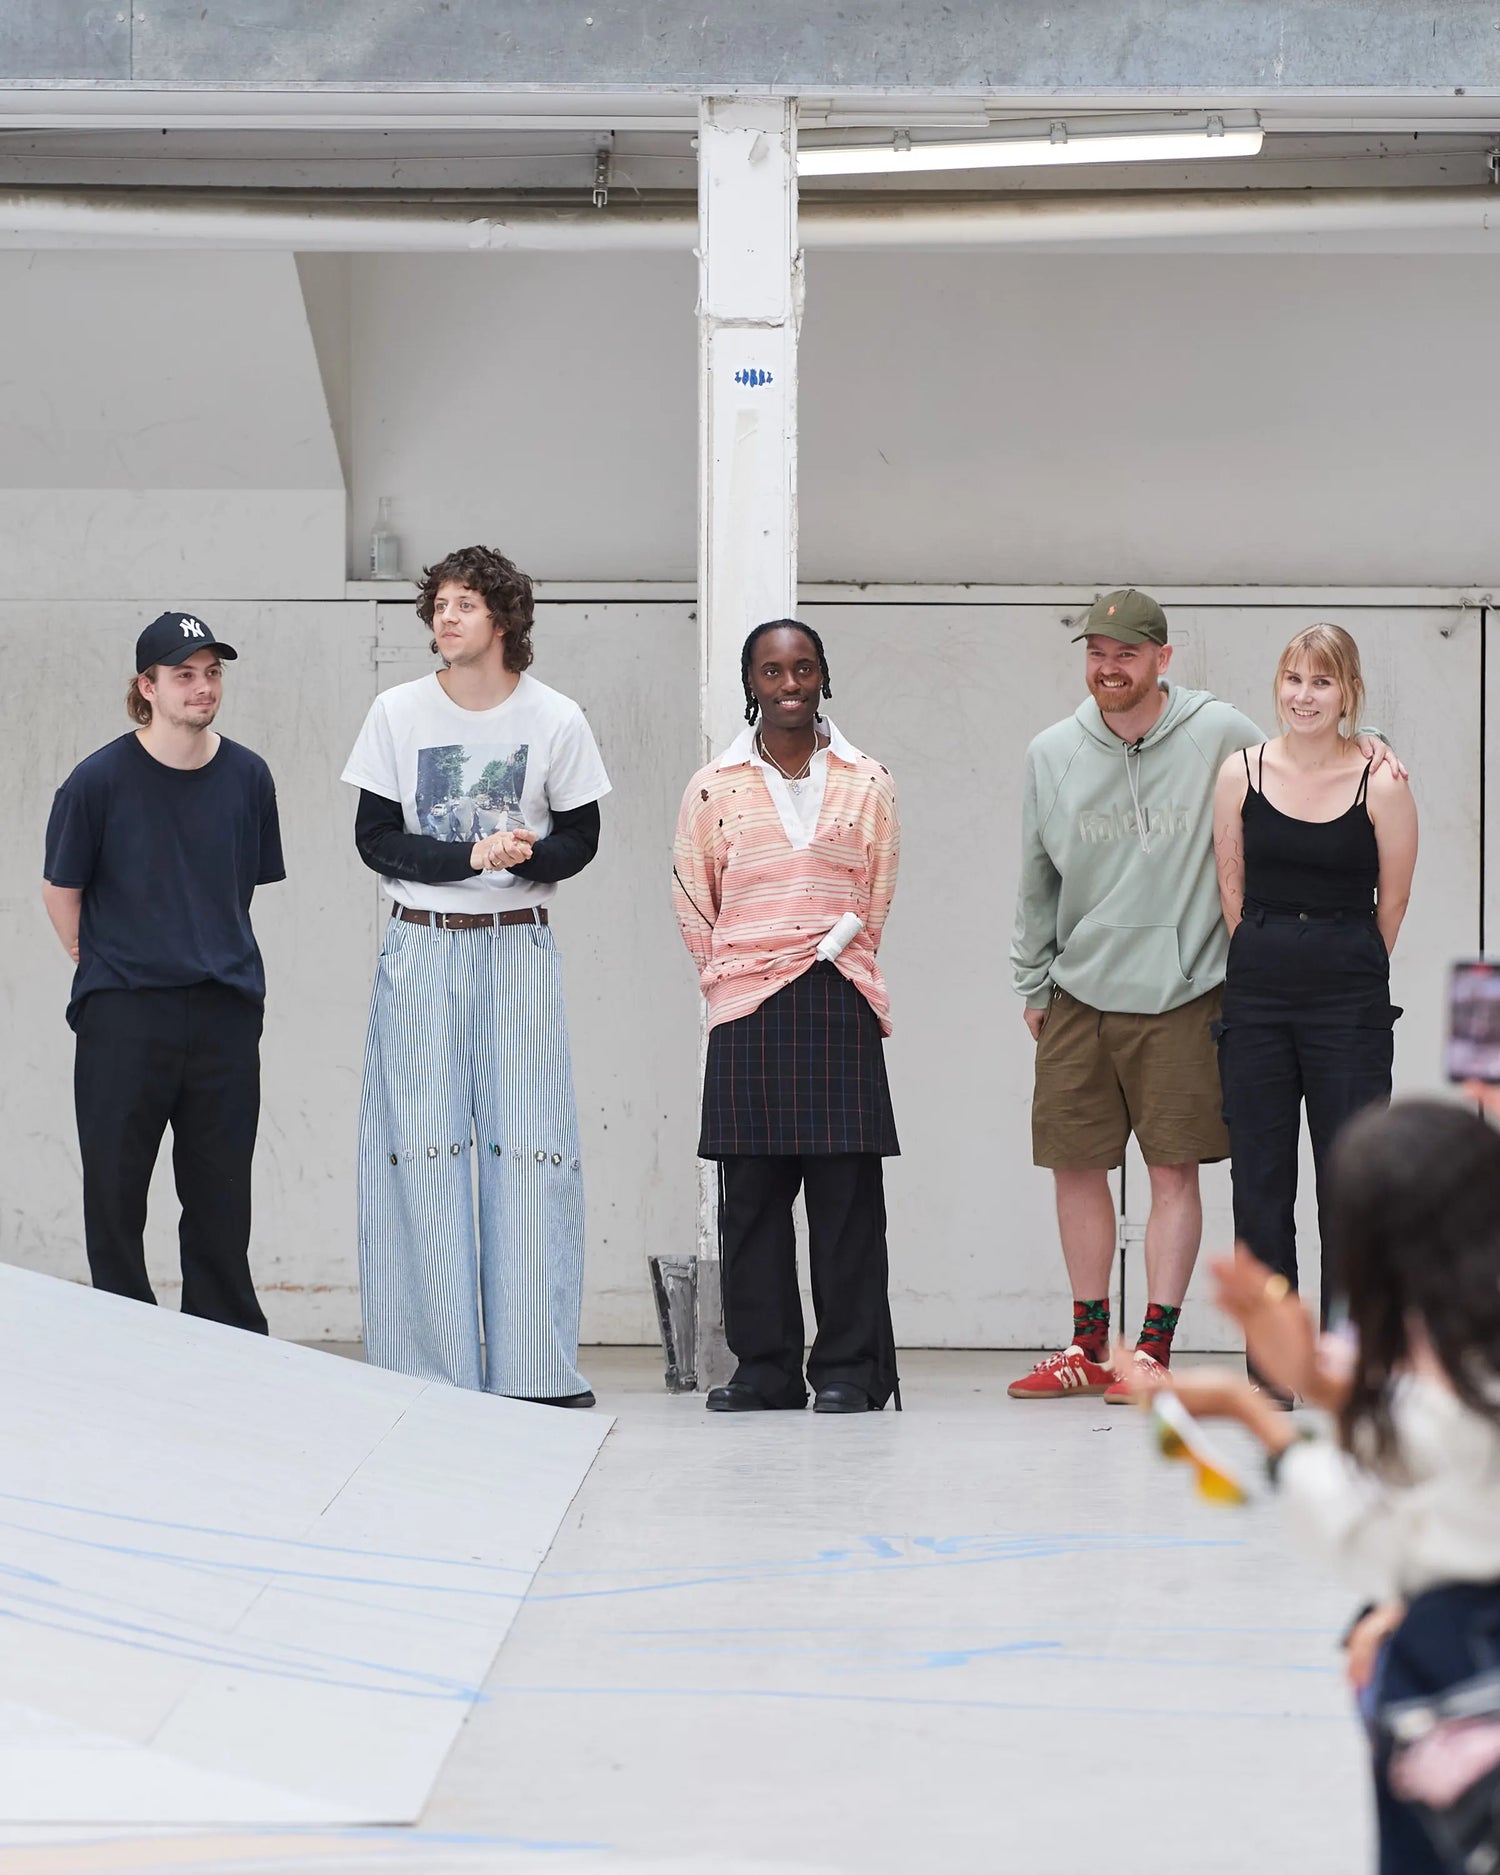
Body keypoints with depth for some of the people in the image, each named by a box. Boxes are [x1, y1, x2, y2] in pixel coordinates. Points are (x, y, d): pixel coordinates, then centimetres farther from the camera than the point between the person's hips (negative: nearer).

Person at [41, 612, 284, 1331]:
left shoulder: (247, 777, 3)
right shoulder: (99, 779, -7)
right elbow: (60, 891, 3)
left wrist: (216, 959, 13)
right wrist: (105, 965, 8)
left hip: (225, 1008, 3)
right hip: (123, 1014, -3)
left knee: (221, 1192, 8)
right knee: (116, 1189, 2)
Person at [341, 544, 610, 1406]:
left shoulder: (556, 719, 0)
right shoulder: (399, 713, 1)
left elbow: (581, 838, 5)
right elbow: (375, 838, 0)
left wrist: (524, 858, -16)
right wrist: (470, 856, -16)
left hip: (519, 952, 0)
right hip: (421, 948, 0)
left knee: (529, 1148, -4)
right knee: (418, 1149, -3)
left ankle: (537, 1367, 0)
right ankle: (425, 1370, 0)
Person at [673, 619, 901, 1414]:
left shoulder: (866, 784, 9)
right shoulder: (713, 788, 8)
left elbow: (878, 896, 12)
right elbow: (693, 902, 12)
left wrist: (837, 975, 8)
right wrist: (733, 980, 8)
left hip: (839, 1006, -1)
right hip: (747, 1016, 1)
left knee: (846, 1191, -3)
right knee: (751, 1195, 1)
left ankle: (849, 1369, 0)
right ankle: (764, 1366, 6)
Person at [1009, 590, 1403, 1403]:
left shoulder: (1218, 733, -4)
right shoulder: (1051, 753, 4)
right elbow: (1036, 880, 12)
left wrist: (1359, 752, -8)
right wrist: (1031, 985, 13)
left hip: (1180, 997, -3)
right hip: (1078, 993, 3)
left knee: (1174, 1169, -3)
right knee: (1076, 1165, 5)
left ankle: (1154, 1350, 1)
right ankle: (1089, 1347, 16)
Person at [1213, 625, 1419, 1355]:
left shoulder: (1380, 787, -6)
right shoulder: (1242, 775, 1)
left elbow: (1392, 901, 3)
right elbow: (1231, 890, 9)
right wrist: (1268, 963, 9)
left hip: (1348, 1000, -3)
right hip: (1258, 996, 3)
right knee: (1259, 1184, 5)